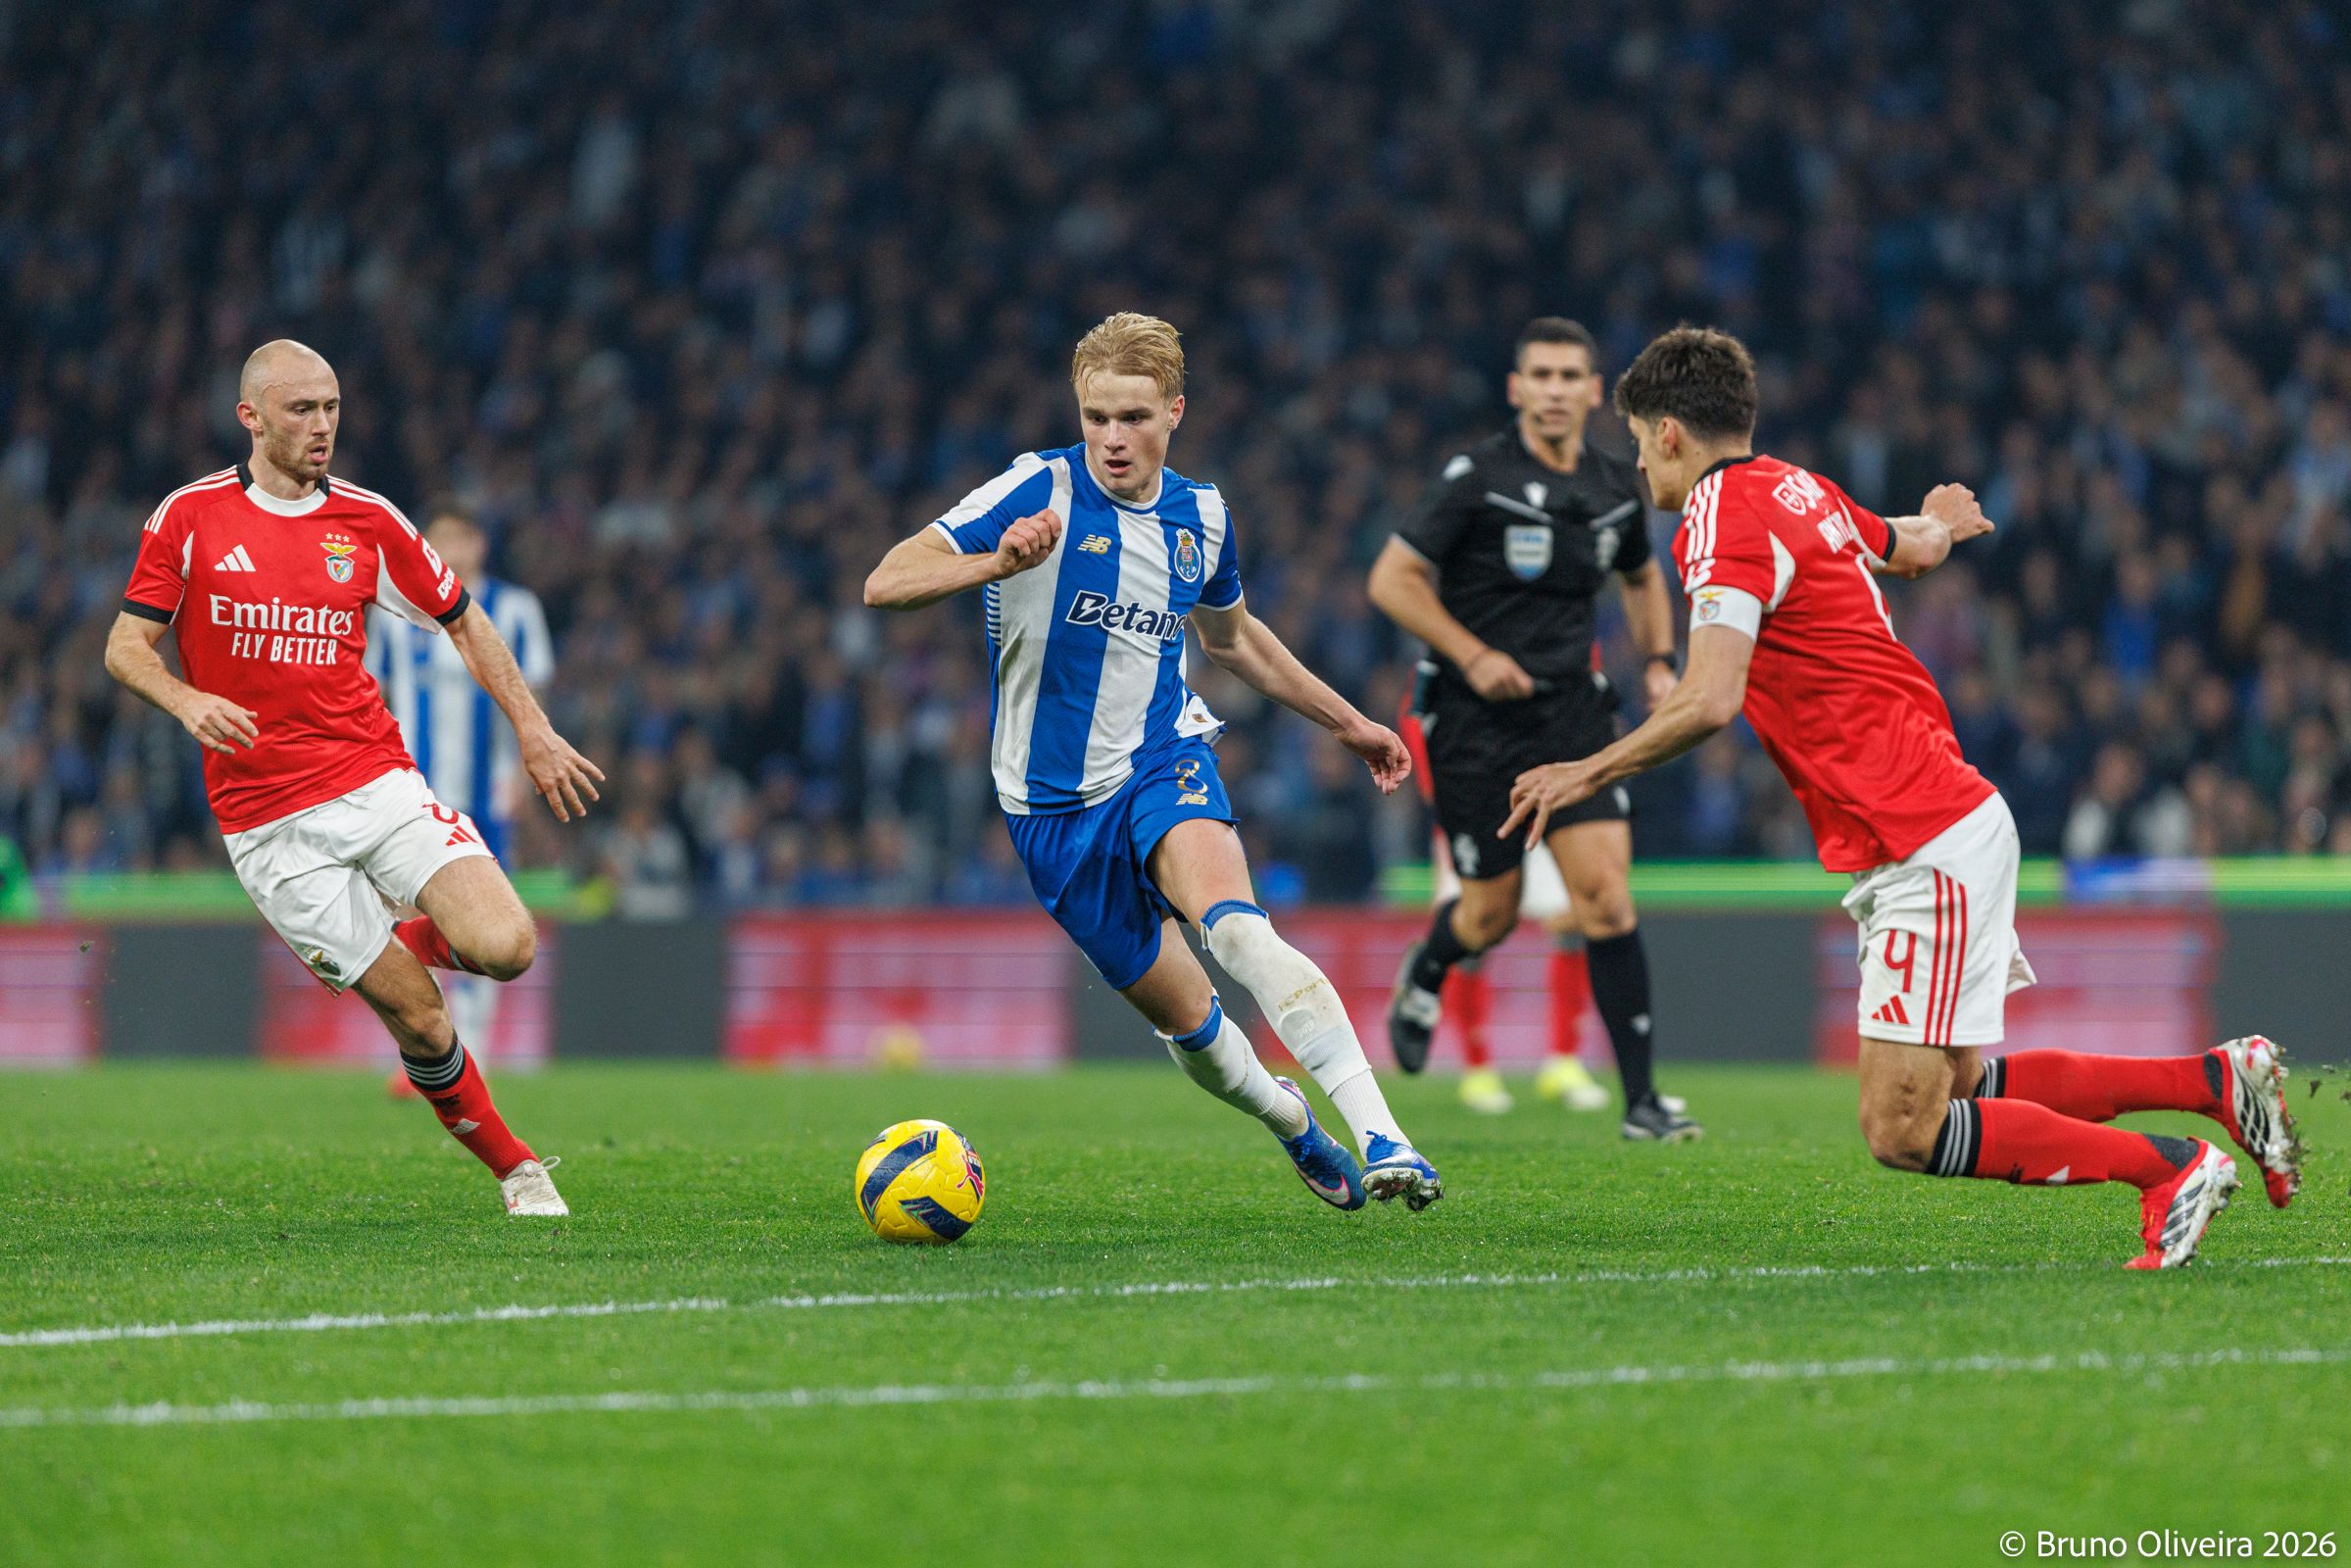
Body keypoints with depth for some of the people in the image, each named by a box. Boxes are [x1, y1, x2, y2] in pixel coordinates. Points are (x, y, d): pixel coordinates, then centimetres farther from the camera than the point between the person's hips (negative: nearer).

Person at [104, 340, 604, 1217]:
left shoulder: (367, 520, 6)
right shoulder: (191, 516, -1)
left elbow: (462, 621, 17)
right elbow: (125, 645, 0)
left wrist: (533, 731, 11)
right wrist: (188, 700, -20)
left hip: (379, 783, 2)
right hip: (269, 824, -2)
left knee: (506, 947, -18)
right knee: (418, 1015, -7)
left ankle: (417, 940, 16)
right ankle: (514, 1170, 12)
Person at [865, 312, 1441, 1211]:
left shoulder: (1201, 518, 4)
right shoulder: (1040, 490, -12)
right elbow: (886, 584, -20)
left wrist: (1347, 722, 29)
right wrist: (996, 565, -38)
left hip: (1163, 762, 1)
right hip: (1055, 803, -1)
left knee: (1234, 926, -31)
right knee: (1184, 1019, 5)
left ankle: (1379, 1136, -39)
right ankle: (1292, 1123, 38)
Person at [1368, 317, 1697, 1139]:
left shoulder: (1616, 486, 5)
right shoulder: (1476, 477, -11)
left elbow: (1643, 578, 24)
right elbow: (1391, 579, -9)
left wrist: (1659, 661, 8)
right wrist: (1473, 655, -18)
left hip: (1572, 709, 3)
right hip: (1476, 722, -3)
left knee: (1606, 895, -11)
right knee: (1492, 914, 3)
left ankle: (1640, 1099, -9)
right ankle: (1425, 975, 41)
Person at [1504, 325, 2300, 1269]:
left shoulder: (1724, 515, -13)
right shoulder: (1801, 490, 13)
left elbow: (1709, 702, -25)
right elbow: (1914, 546, 34)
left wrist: (1588, 774, -12)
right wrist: (1938, 524, 57)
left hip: (1930, 851, -9)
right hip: (1944, 822, 9)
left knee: (1903, 1132, -9)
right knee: (1963, 1089, 16)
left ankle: (2169, 1168, -6)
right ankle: (2217, 1080, 15)